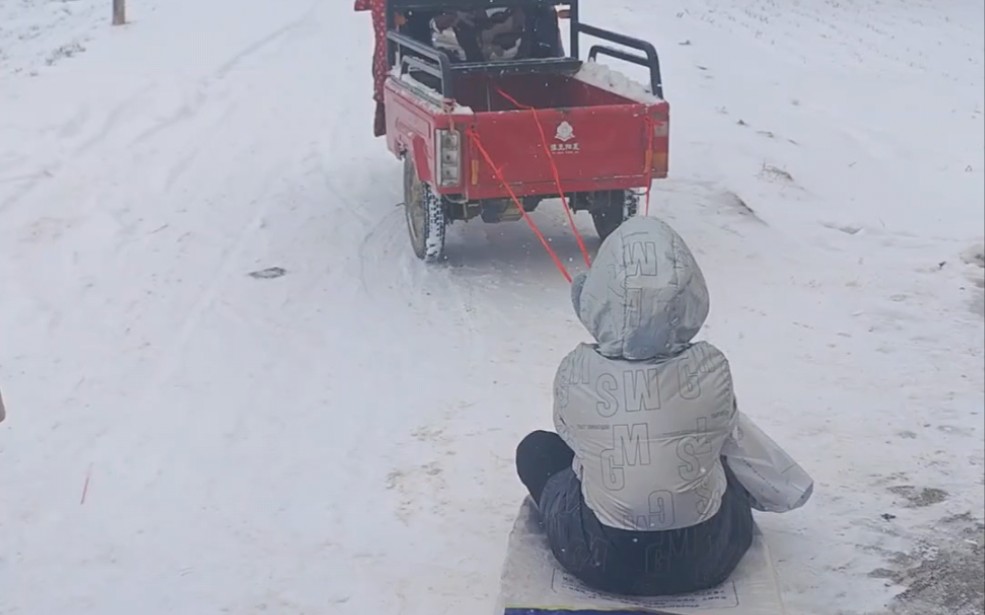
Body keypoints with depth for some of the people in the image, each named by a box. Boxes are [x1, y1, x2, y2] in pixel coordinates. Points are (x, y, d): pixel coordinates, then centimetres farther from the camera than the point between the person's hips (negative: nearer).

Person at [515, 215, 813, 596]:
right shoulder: (711, 367, -20)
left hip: (599, 558, -1)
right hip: (706, 555, 2)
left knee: (535, 449, 25)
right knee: (733, 449, 30)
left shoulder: (576, 372, -22)